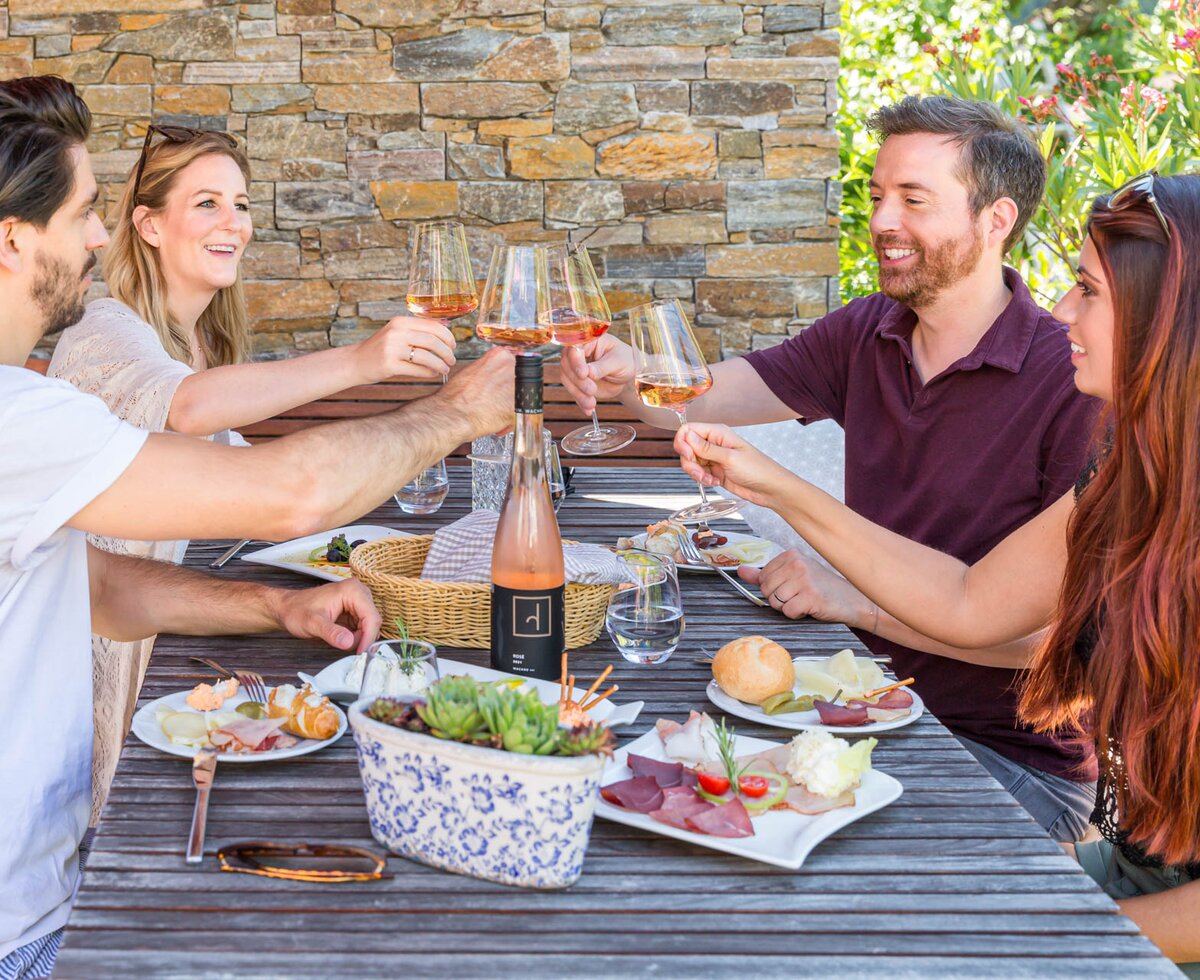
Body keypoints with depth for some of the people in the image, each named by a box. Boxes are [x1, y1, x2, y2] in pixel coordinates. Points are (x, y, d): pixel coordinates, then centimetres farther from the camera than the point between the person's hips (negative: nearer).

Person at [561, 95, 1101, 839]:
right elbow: (703, 401, 5)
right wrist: (630, 376, -18)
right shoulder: (867, 335, 4)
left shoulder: (1073, 382, -18)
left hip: (1016, 762, -6)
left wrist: (858, 599, -24)